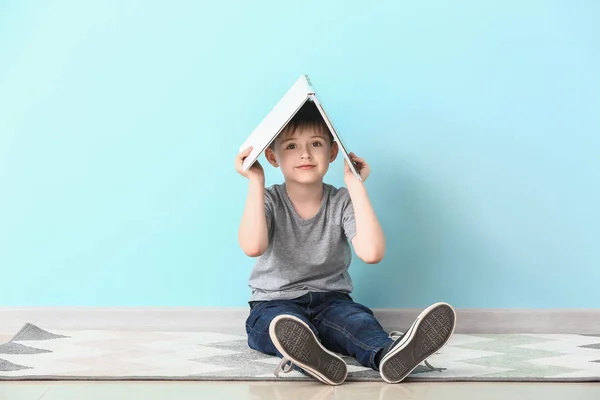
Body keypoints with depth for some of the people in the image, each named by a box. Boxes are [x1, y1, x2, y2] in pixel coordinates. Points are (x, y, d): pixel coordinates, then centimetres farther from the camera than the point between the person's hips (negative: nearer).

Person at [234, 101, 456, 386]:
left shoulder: (342, 202, -2)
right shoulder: (268, 201, -3)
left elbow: (371, 252, -21)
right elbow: (252, 246, -25)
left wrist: (356, 185, -17)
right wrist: (255, 181, -19)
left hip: (330, 301, 1)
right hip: (275, 303, -1)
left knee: (357, 318, -32)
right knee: (281, 323, -36)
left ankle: (388, 354, -64)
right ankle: (313, 358, -68)